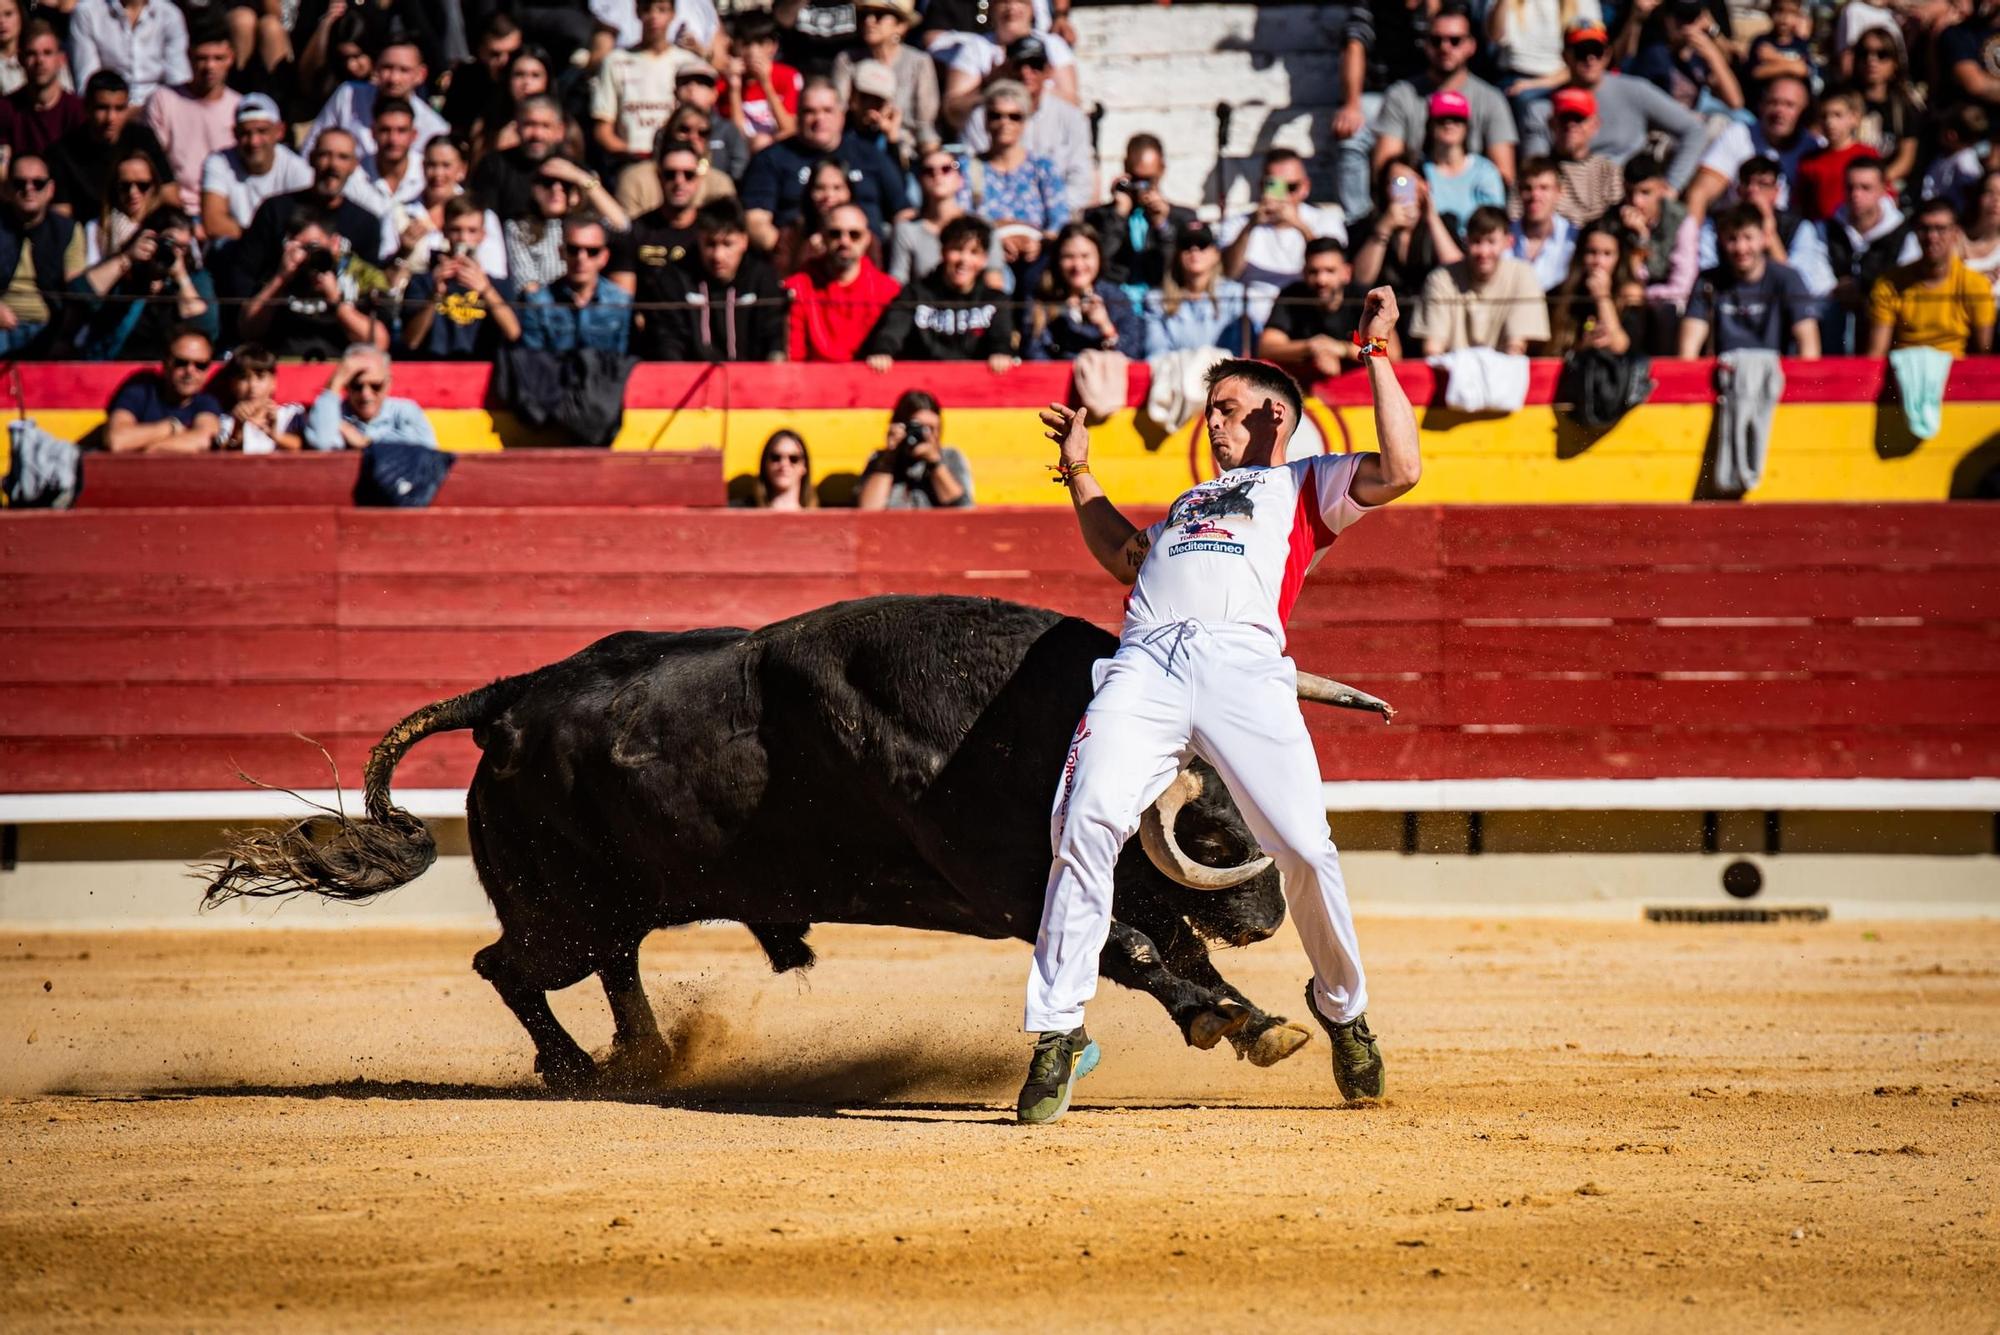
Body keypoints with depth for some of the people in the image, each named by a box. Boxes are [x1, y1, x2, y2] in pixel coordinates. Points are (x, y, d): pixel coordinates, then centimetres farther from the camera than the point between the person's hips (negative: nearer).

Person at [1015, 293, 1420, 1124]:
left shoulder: (1308, 483, 23)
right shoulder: (1191, 501, 41)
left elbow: (1400, 471, 6)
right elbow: (1123, 558, 43)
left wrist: (1377, 355, 8)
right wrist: (1079, 471, 46)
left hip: (1243, 661, -4)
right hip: (1144, 663, 4)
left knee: (1302, 847, -15)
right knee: (1089, 822, -20)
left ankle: (1342, 1007, 13)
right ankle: (1056, 1033, -18)